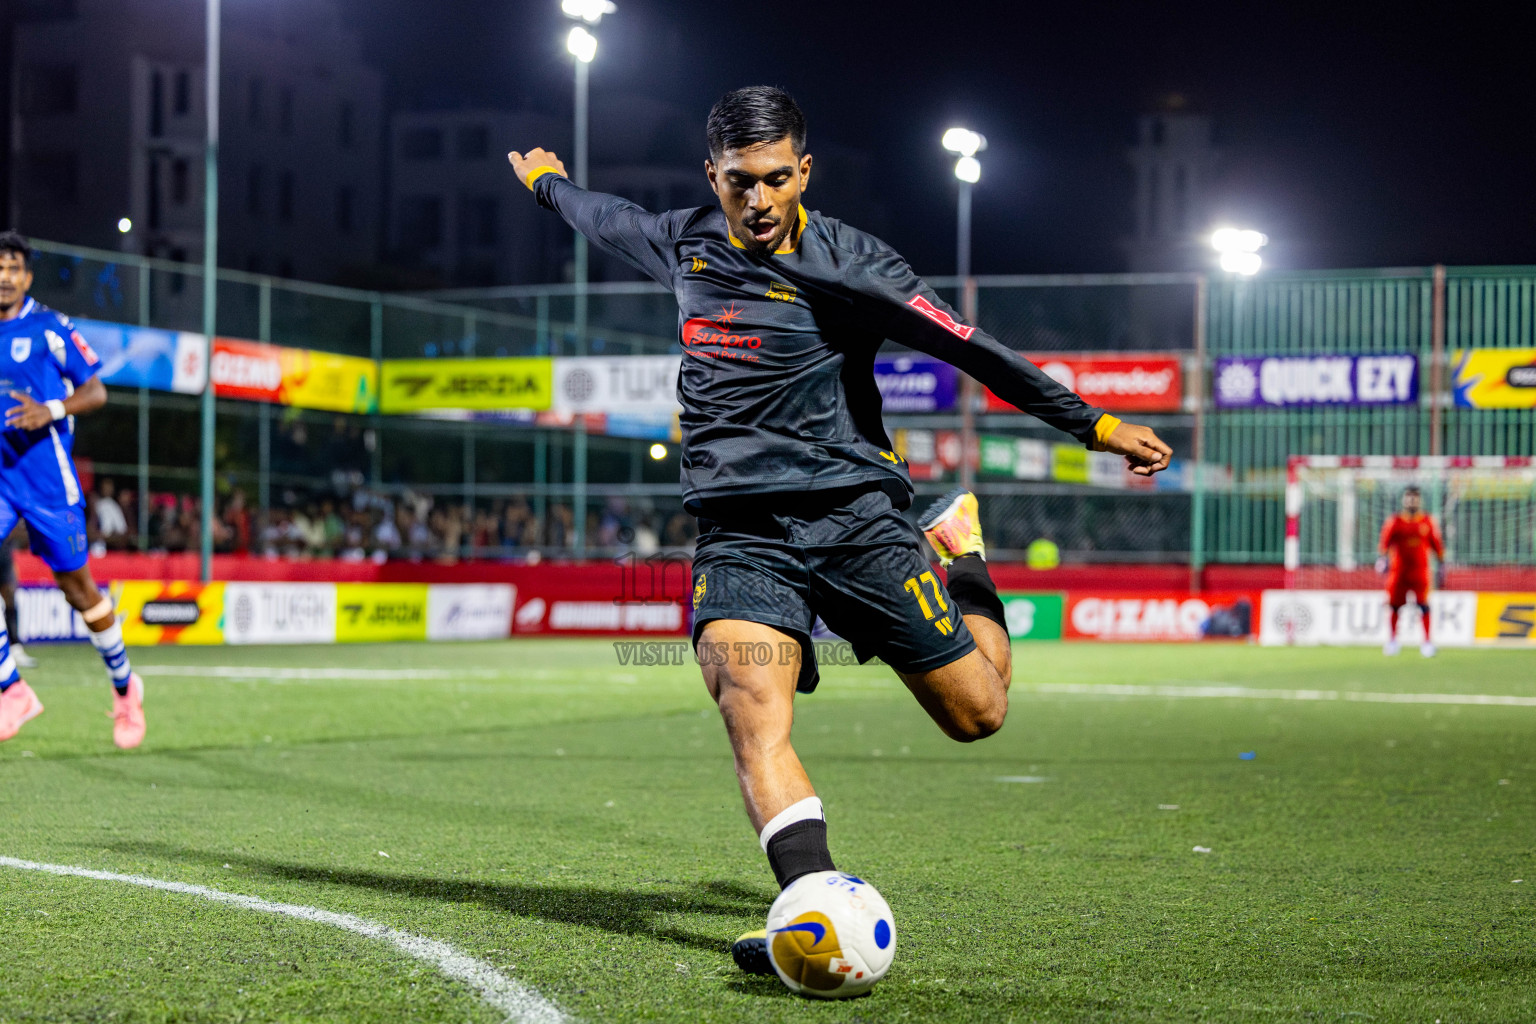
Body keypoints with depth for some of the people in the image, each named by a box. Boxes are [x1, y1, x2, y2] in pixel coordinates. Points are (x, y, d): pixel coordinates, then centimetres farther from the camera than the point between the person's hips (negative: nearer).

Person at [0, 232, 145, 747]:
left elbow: (96, 391, -4)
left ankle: (125, 687, 26)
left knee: (76, 585, 5)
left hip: (46, 476, -4)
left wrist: (51, 410, -20)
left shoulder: (47, 327, -5)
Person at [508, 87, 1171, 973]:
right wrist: (547, 180, 50)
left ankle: (962, 546, 33)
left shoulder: (843, 262, -6)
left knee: (977, 713, 3)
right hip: (742, 535, 2)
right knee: (753, 712, -26)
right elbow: (606, 218, 31)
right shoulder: (684, 243, 8)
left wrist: (1095, 425, -11)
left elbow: (966, 346, -9)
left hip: (854, 514, -2)